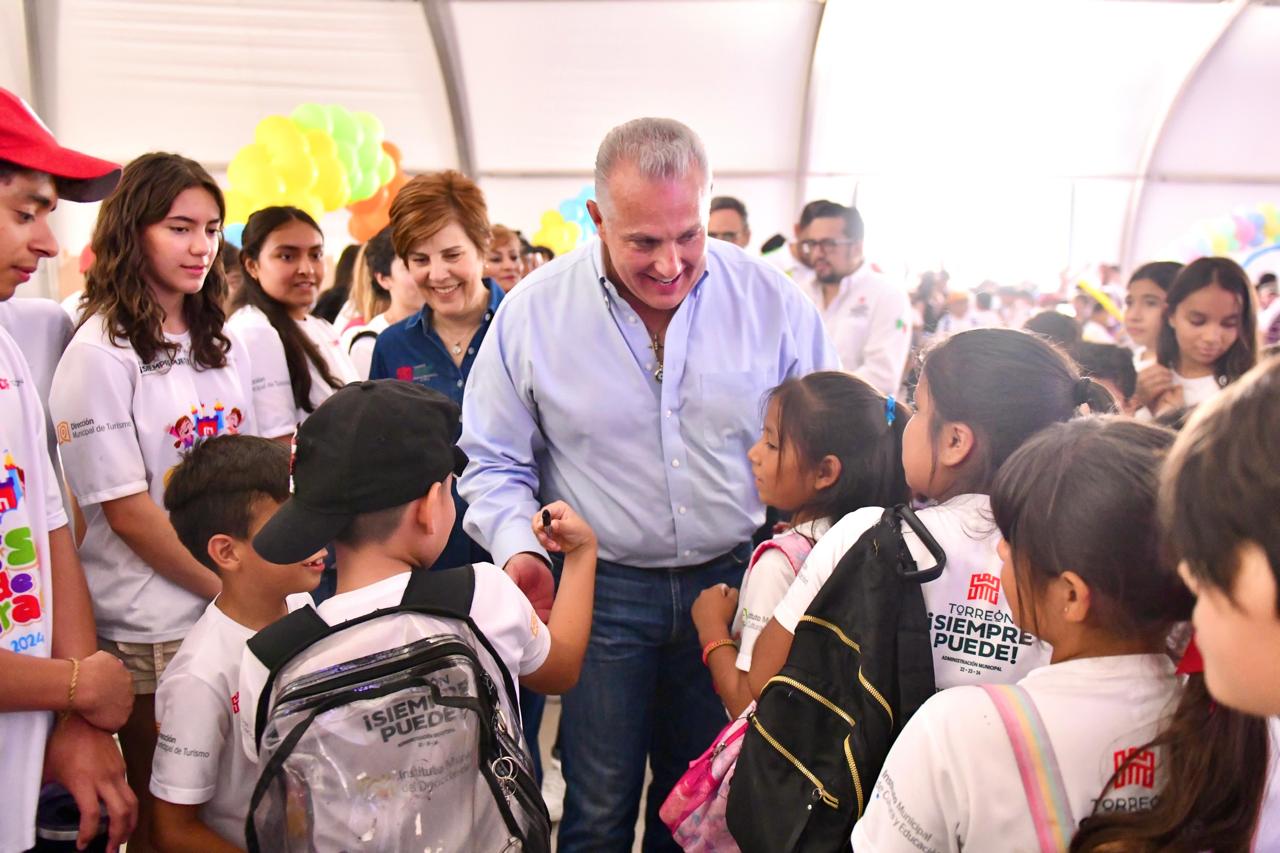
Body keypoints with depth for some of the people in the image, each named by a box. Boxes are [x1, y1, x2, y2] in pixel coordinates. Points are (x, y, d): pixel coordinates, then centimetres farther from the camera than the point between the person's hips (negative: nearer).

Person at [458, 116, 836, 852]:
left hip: (737, 577, 2)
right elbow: (496, 461, 1)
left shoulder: (774, 302, -7)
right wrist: (516, 546, -17)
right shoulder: (533, 311, -9)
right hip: (602, 586, -1)